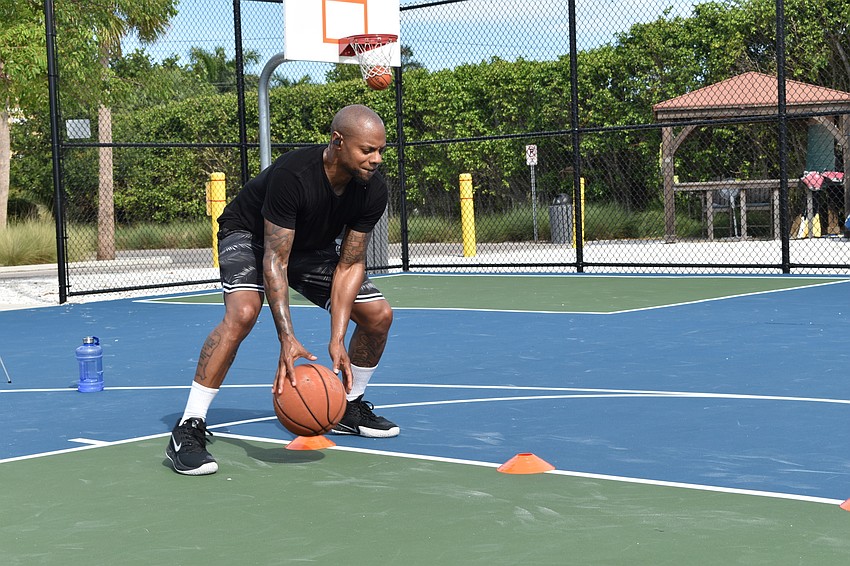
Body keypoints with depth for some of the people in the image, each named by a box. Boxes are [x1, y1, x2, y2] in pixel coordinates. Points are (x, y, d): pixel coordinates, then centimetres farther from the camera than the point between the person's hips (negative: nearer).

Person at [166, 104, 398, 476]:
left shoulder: (373, 190, -22)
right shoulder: (292, 175, -39)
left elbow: (350, 265, -17)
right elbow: (275, 260, -38)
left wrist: (337, 340, -26)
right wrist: (287, 340, -46)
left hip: (313, 246, 6)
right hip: (249, 234, -6)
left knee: (378, 315, -3)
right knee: (243, 312, -33)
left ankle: (349, 407, 20)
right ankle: (187, 430, -28)